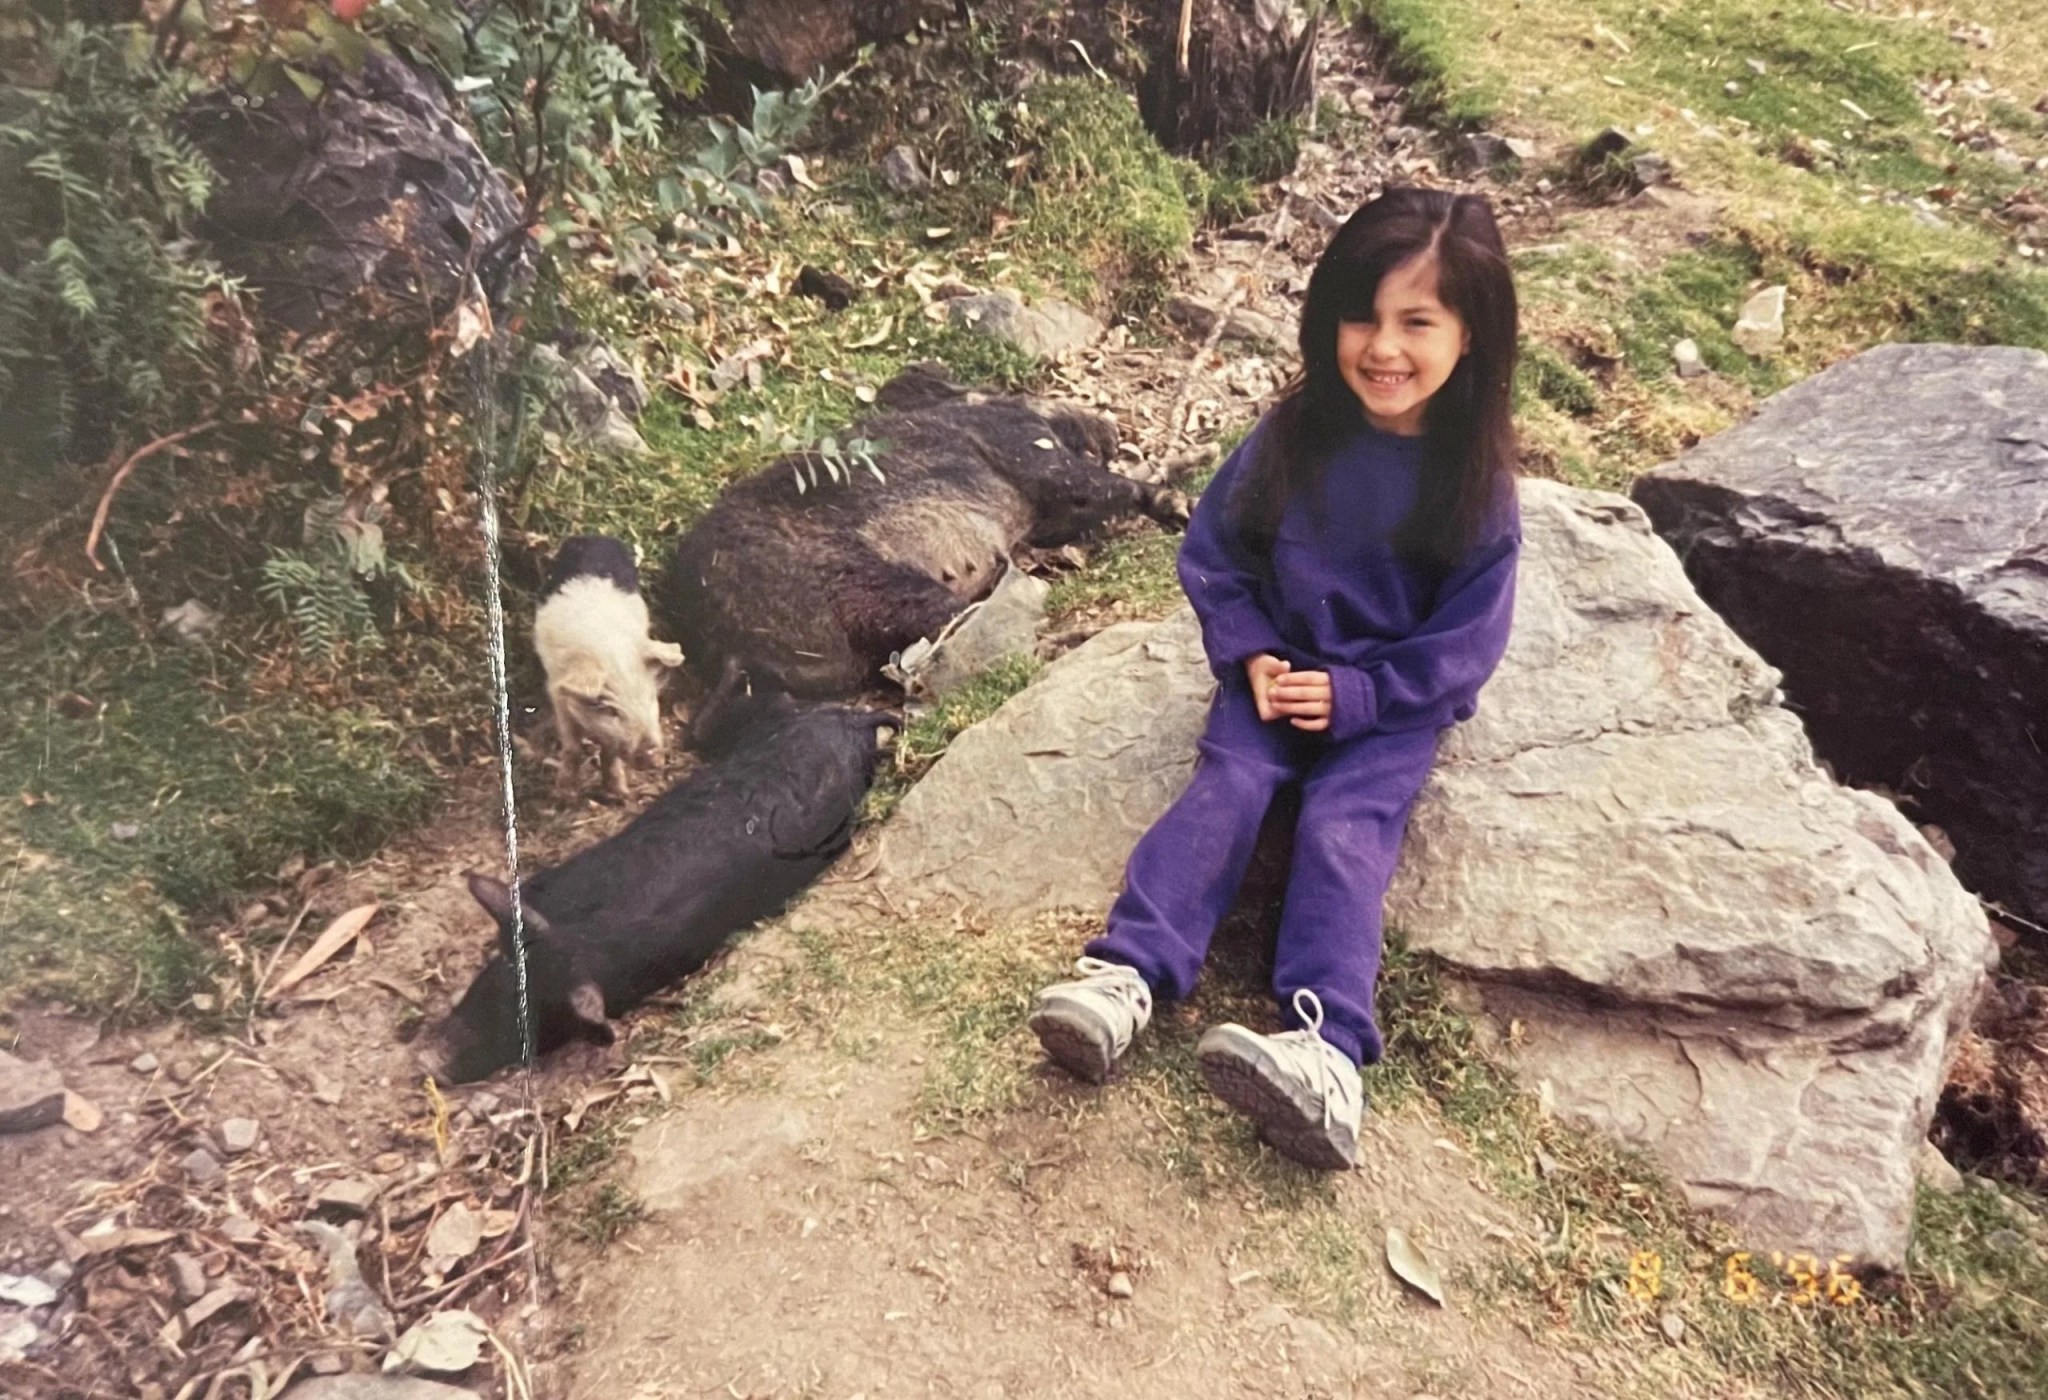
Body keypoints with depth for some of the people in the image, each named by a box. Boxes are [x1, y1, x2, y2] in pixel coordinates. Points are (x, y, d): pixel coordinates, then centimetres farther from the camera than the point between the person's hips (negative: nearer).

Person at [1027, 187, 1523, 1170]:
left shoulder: (1476, 479, -12)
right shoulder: (1293, 437, -7)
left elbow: (1464, 641, -8)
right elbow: (1214, 555, 3)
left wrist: (1354, 696, -18)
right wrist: (1250, 656, -11)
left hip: (1396, 701, -2)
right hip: (1276, 671, 3)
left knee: (1342, 829, -24)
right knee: (1224, 789, -20)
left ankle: (1326, 1052, -36)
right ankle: (1125, 977, -32)